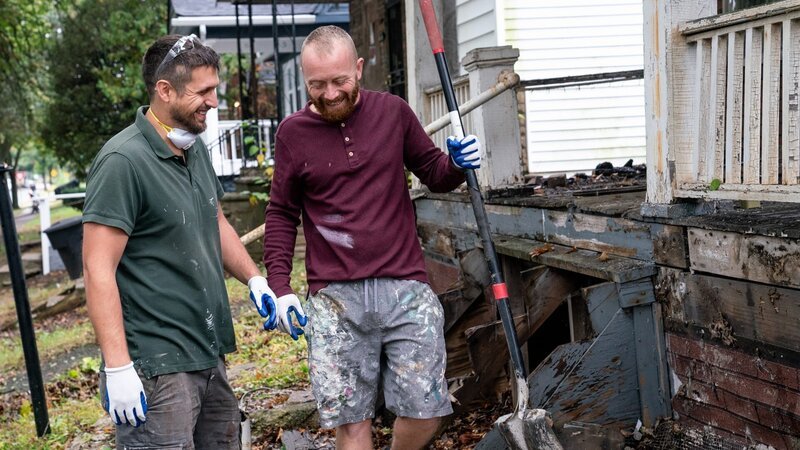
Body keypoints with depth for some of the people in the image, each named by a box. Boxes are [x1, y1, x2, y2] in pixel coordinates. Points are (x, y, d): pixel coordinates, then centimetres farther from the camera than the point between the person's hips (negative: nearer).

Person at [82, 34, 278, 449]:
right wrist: (117, 368, -21)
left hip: (210, 354, 8)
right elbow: (99, 270, -18)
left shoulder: (197, 149, 9)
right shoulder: (123, 161, -16)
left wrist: (256, 281, 11)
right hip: (157, 367, -8)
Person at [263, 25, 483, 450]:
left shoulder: (392, 111, 4)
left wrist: (457, 164, -8)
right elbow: (281, 215, 10)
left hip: (406, 288, 1)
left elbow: (434, 174, 15)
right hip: (335, 299, 0)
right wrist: (280, 287, 0)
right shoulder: (293, 132, 3)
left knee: (426, 410, 2)